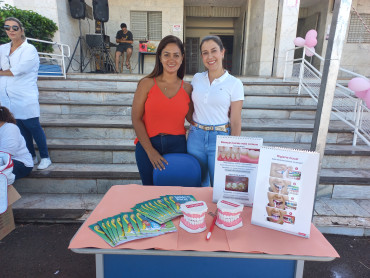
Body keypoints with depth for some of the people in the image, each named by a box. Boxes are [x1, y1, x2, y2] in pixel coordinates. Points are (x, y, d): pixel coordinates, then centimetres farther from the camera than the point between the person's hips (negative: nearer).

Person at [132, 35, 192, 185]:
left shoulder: (187, 88, 3)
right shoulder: (147, 84, -3)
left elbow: (193, 118, 9)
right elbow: (136, 119, -6)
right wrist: (150, 151, -11)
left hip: (177, 146, 2)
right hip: (147, 145, -1)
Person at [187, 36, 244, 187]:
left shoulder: (234, 83, -6)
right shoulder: (196, 78, 5)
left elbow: (235, 122, -5)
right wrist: (193, 127, 8)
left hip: (219, 139, -3)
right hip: (195, 137, 4)